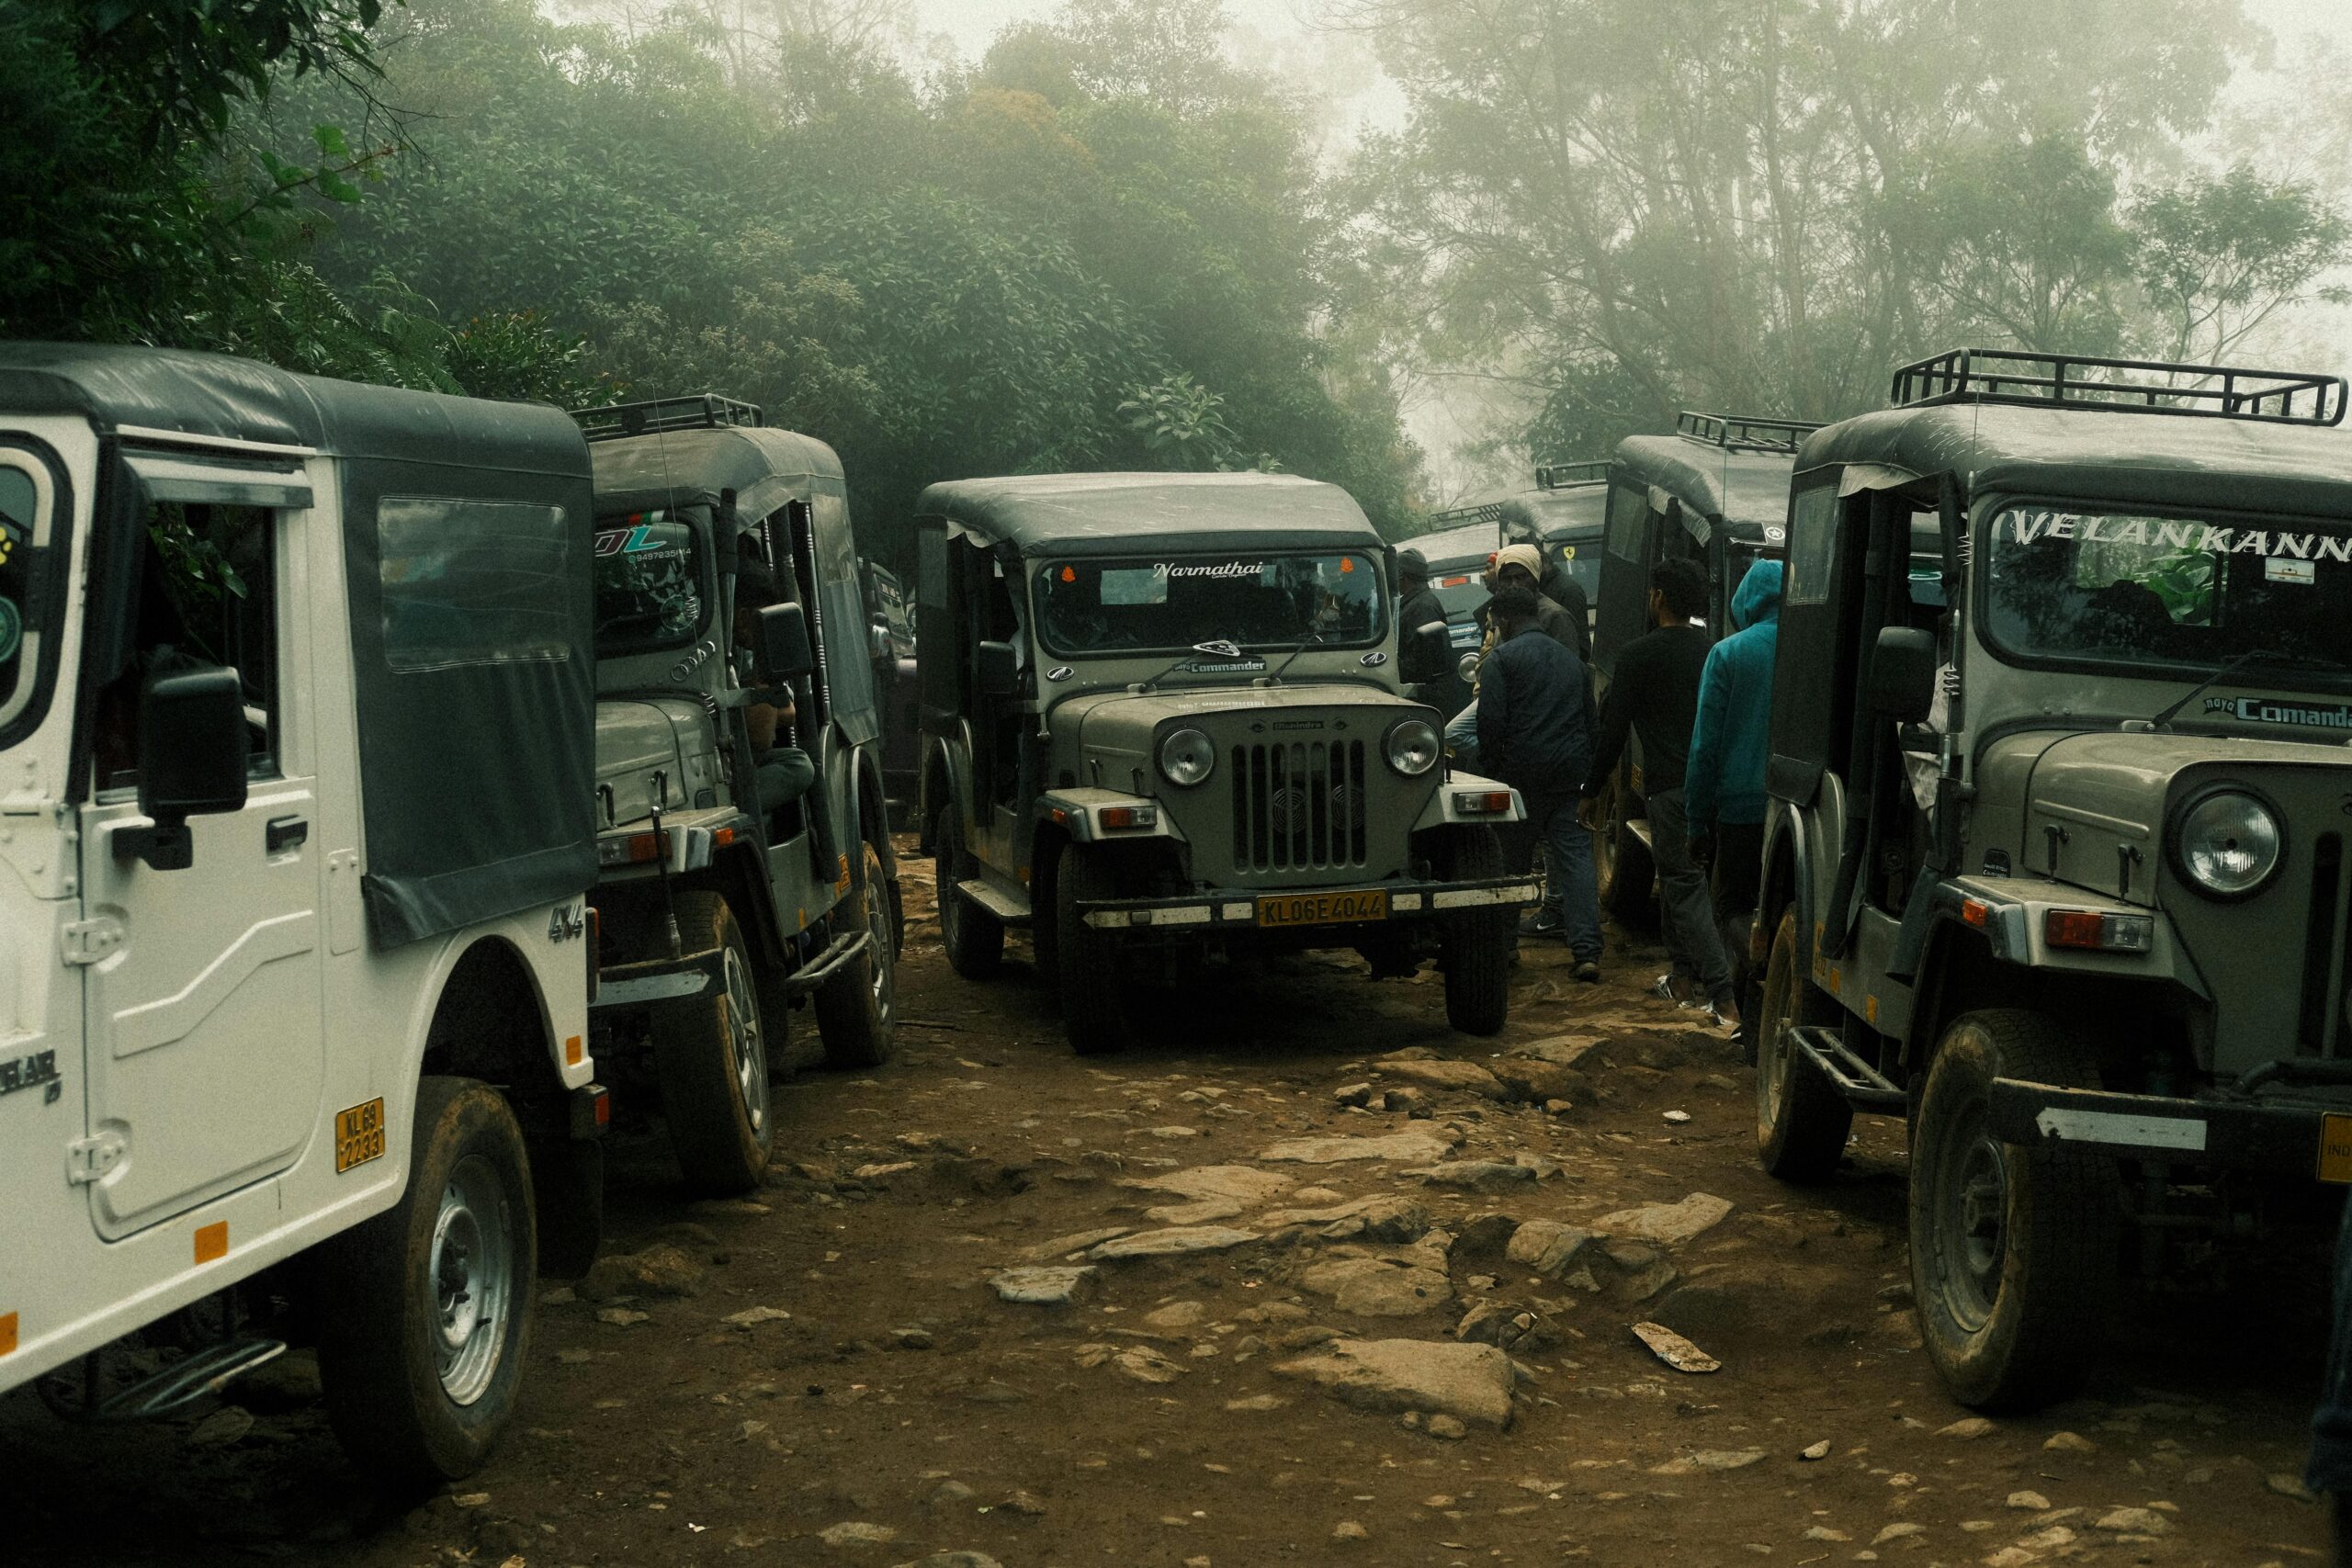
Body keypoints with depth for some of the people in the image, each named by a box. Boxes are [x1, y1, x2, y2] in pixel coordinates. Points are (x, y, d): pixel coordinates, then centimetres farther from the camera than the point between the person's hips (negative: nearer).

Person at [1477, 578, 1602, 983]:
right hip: (1572, 774, 5)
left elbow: (1491, 722, -11)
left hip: (1523, 772, -4)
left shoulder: (1502, 658, -3)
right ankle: (1587, 951, -11)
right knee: (1576, 856, -2)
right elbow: (1591, 719, 21)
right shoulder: (1570, 658, 17)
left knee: (1511, 859, 8)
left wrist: (1489, 768, 0)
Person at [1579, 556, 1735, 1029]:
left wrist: (1592, 791, 2)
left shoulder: (1639, 655, -7)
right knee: (1678, 878, 21)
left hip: (1670, 786, -6)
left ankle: (1725, 997, -15)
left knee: (1686, 887, -5)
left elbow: (1614, 729, -6)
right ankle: (1683, 977, 28)